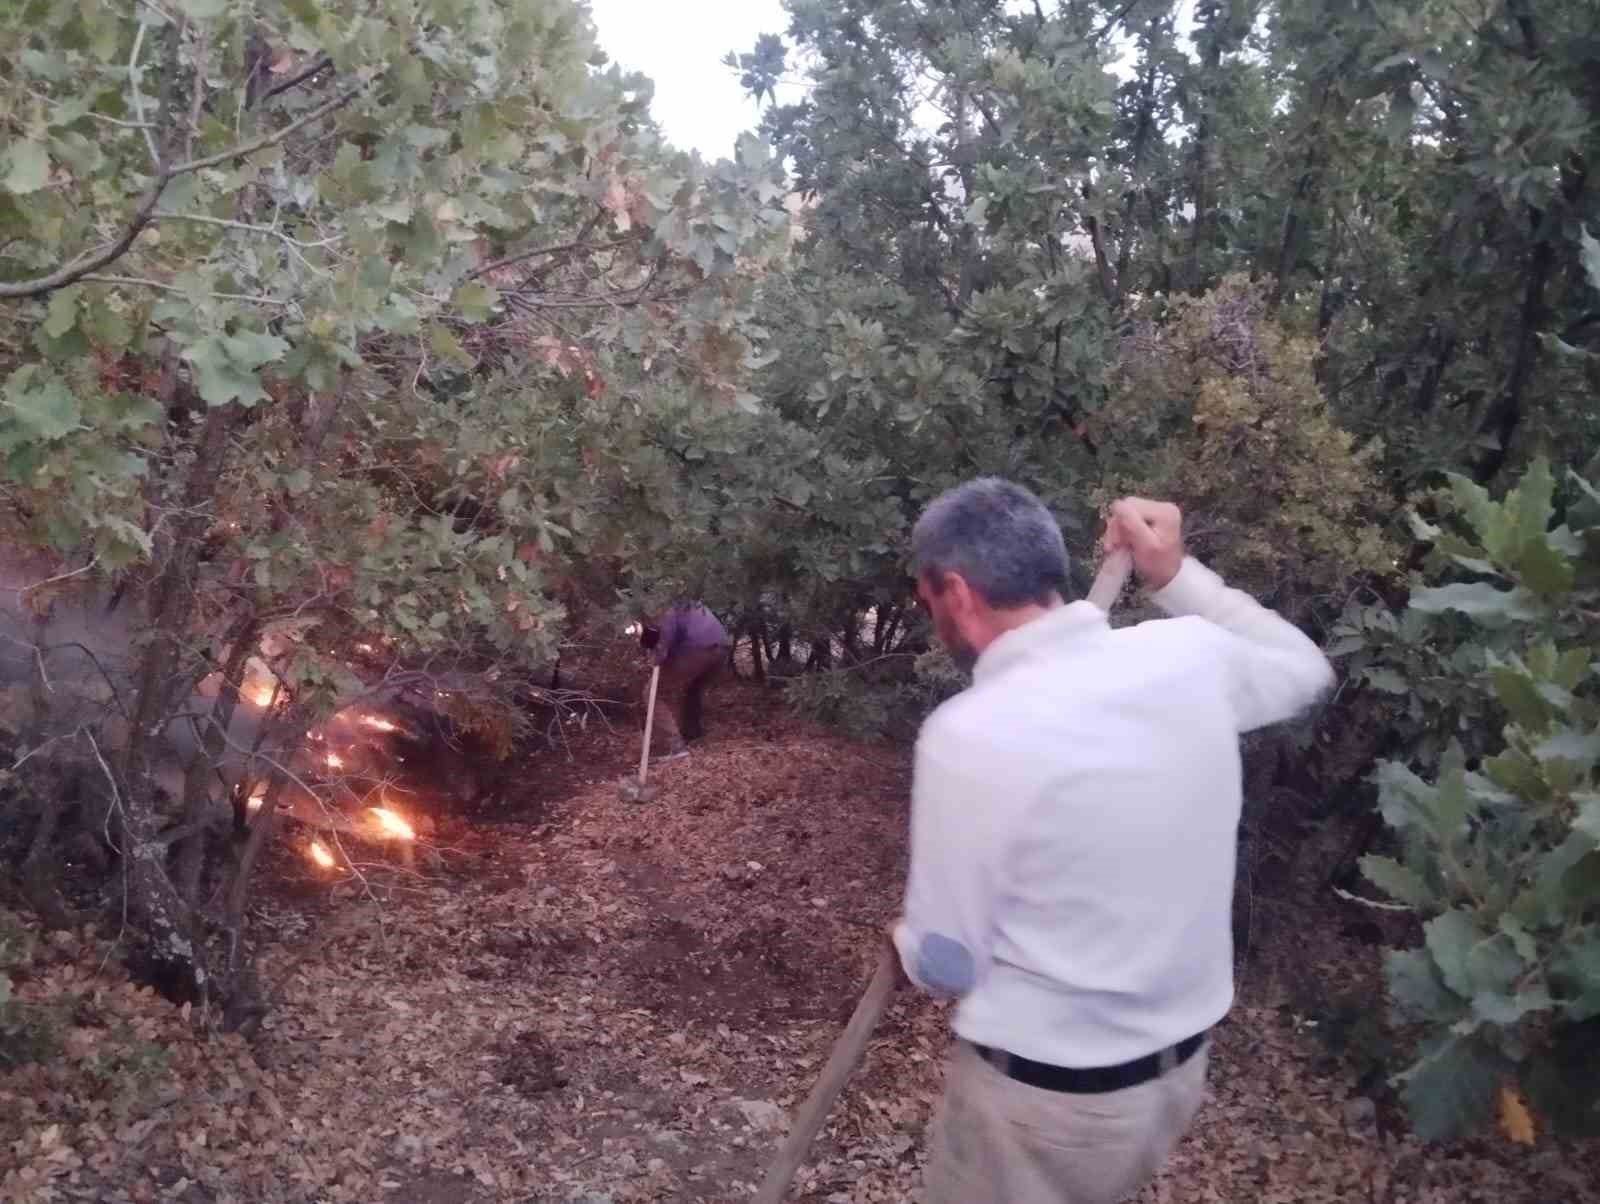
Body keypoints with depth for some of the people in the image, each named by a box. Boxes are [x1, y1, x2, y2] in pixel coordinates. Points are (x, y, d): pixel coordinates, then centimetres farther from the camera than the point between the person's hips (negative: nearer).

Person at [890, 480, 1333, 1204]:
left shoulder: (970, 734, -27)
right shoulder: (1188, 656, -10)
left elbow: (945, 962, -16)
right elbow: (1304, 669, 14)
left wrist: (907, 944, 6)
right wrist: (1175, 575, 12)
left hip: (1042, 1097, -6)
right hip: (1180, 1069, 6)